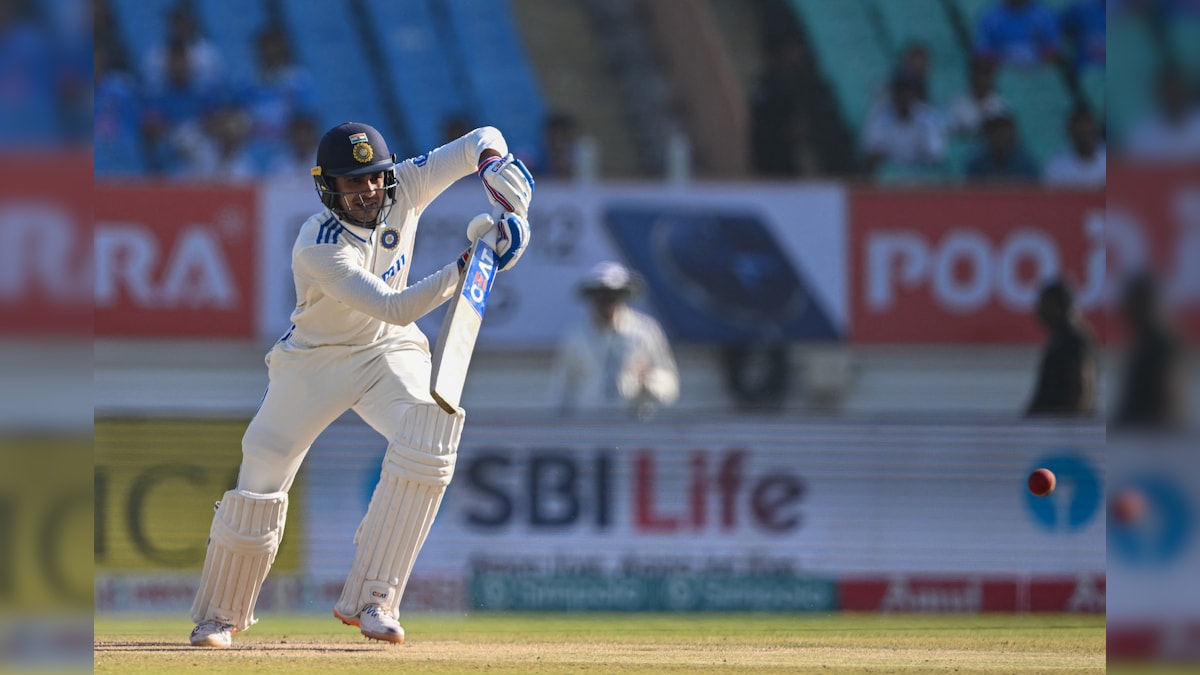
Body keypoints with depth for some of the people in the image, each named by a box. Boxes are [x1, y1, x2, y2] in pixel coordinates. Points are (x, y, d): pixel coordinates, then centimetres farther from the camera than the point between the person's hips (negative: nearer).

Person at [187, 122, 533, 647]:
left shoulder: (403, 188, -16)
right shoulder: (317, 249, -31)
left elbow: (481, 143, -9)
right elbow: (394, 307, -38)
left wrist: (496, 170, -32)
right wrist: (465, 267, -47)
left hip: (389, 353, 3)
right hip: (315, 361, -3)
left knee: (427, 435, -26)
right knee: (261, 474, -6)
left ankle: (369, 599, -23)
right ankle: (220, 614, 20)